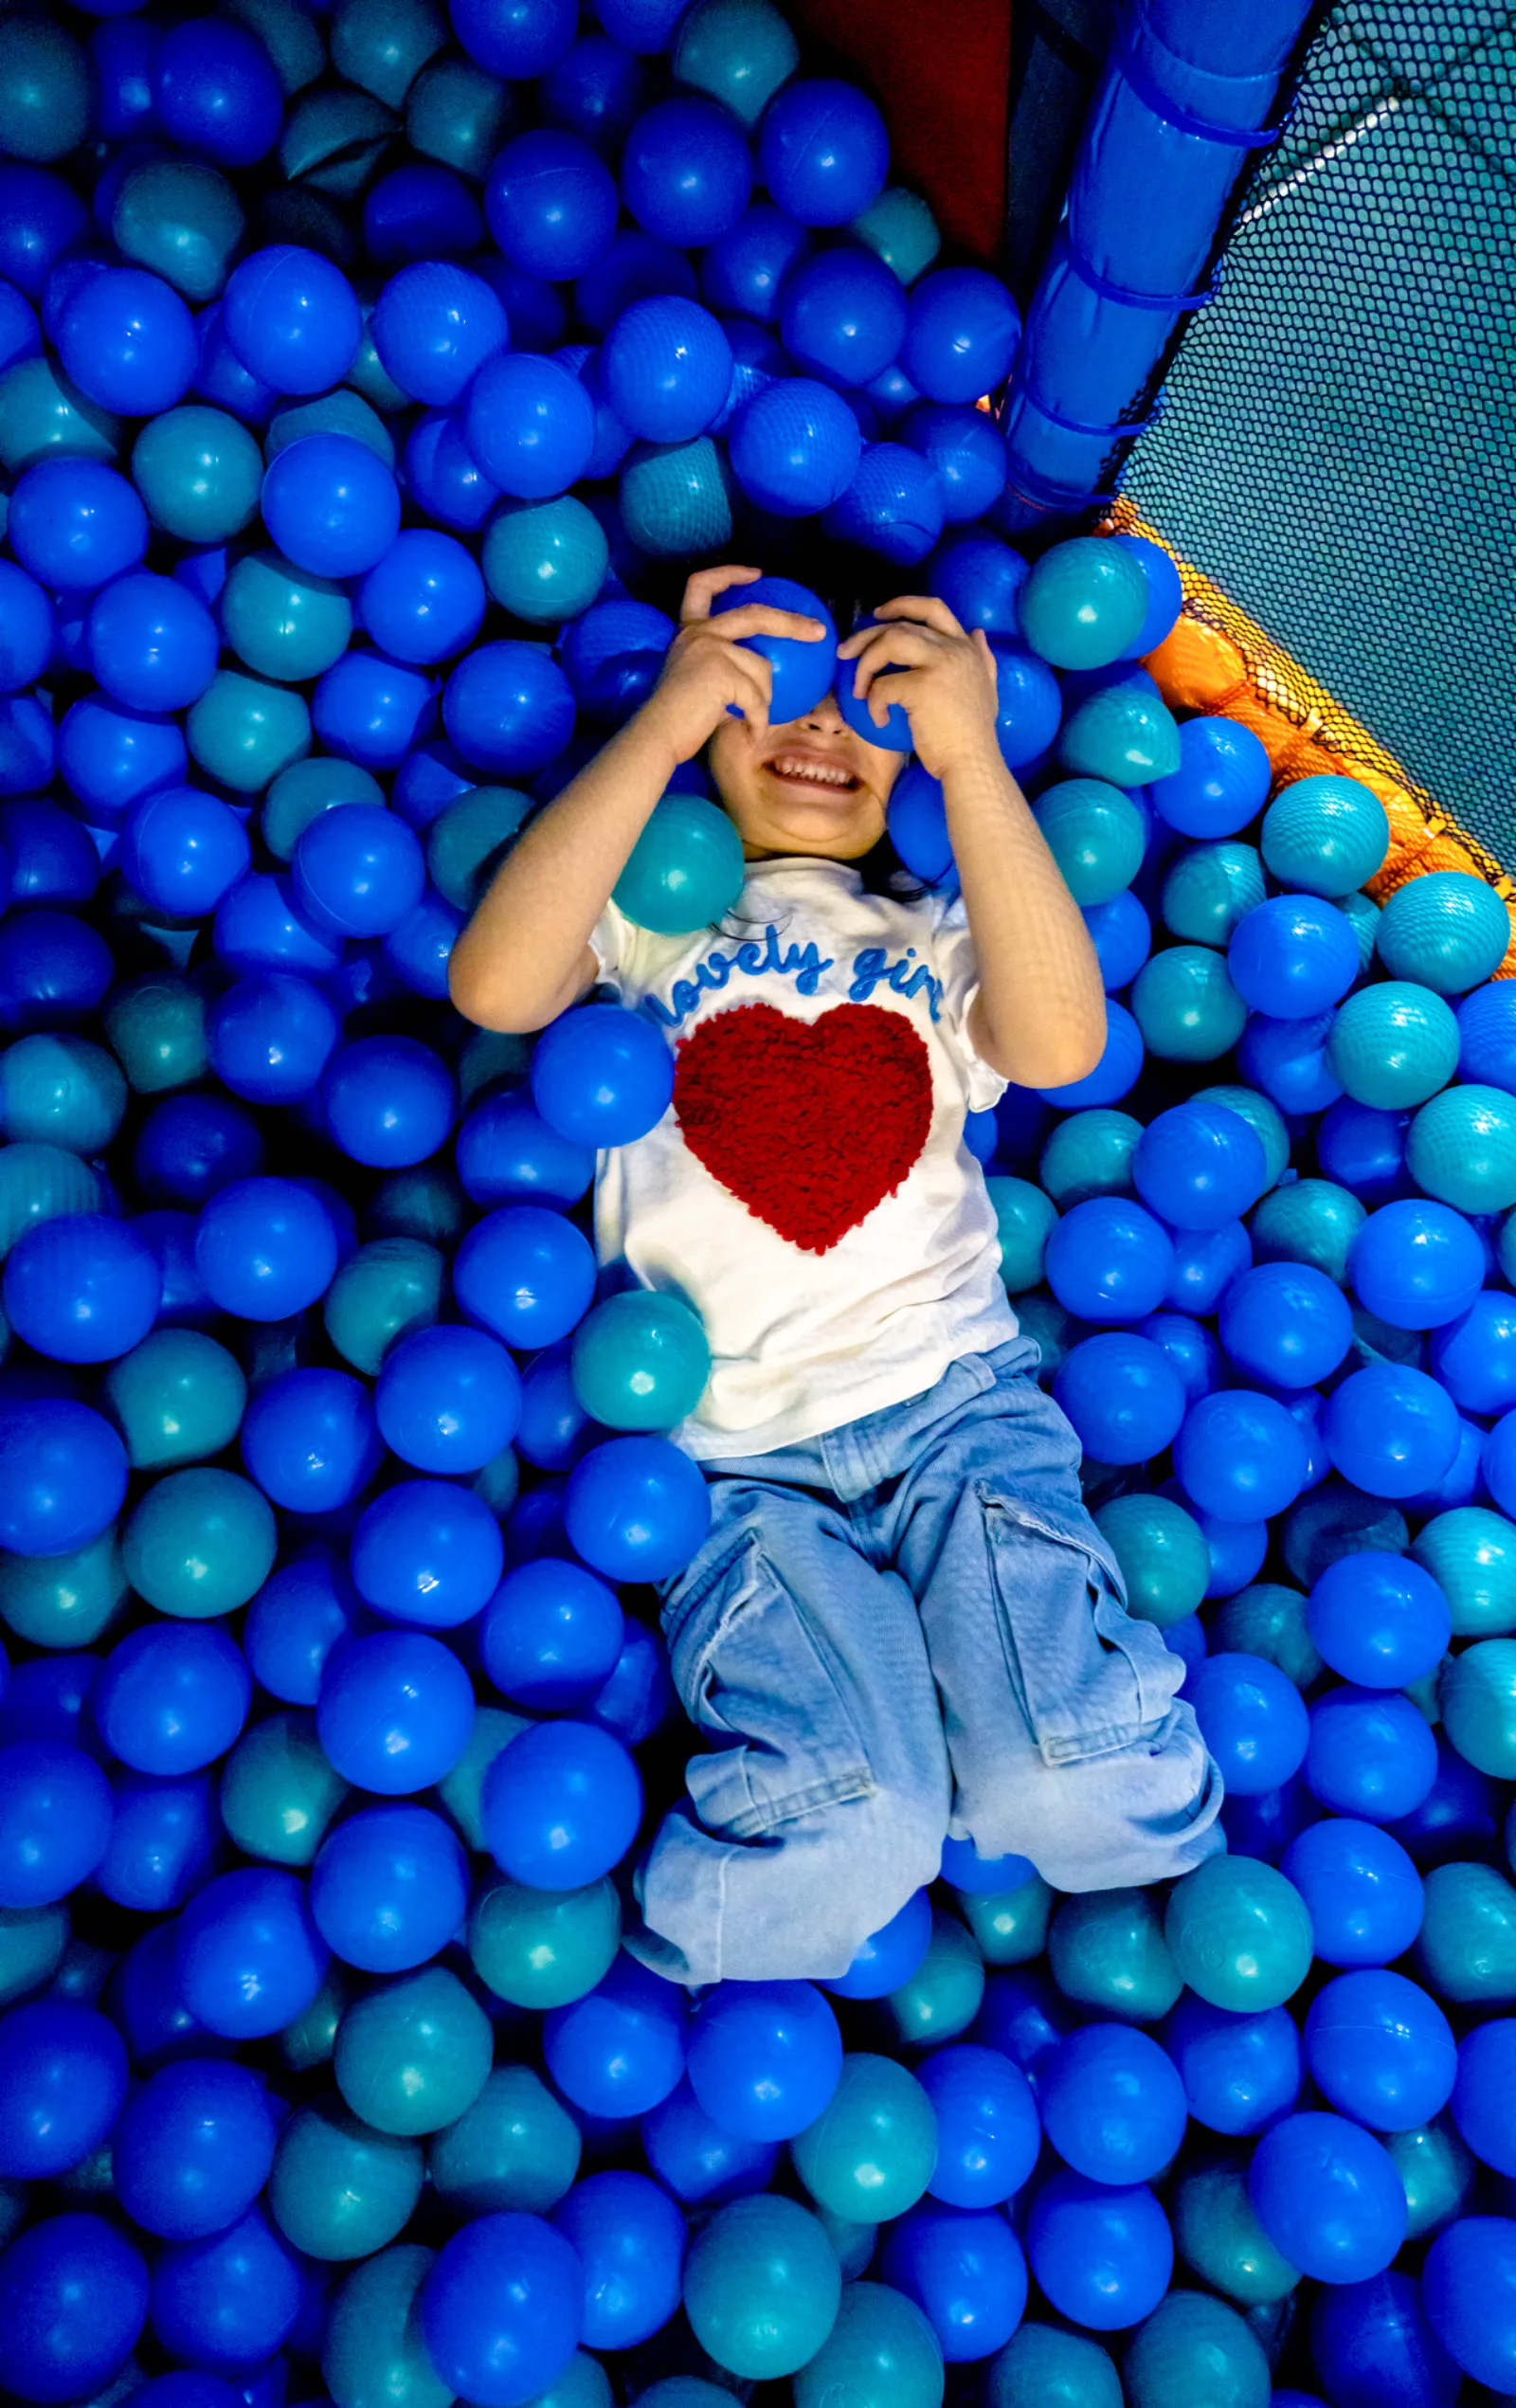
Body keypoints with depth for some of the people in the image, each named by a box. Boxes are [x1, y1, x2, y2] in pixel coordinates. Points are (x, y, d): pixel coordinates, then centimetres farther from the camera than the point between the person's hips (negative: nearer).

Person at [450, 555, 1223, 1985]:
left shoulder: (939, 938, 17)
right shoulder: (641, 912, 11)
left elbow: (1061, 1046, -6)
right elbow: (494, 988, -12)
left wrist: (969, 752, -12)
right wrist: (662, 718, -11)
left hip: (955, 1398, 3)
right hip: (726, 1447, -2)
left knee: (1082, 1794, -15)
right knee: (844, 1841, -20)